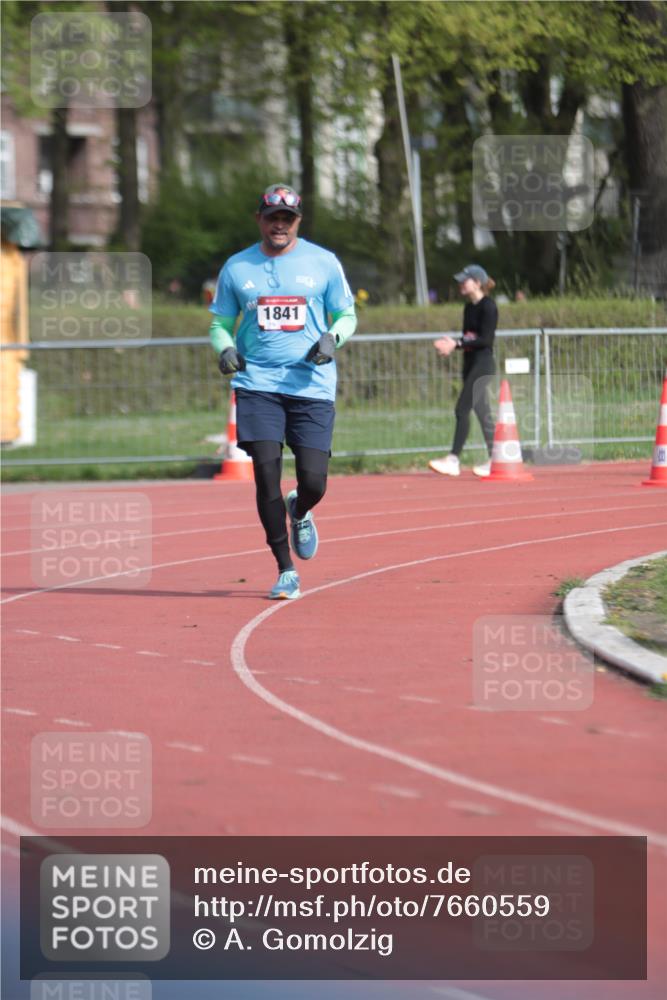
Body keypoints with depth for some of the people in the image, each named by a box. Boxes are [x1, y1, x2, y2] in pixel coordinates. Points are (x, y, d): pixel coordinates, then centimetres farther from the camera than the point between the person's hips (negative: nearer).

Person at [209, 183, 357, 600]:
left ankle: (299, 512, 33)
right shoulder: (237, 268, 8)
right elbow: (221, 323, 16)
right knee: (267, 475, -11)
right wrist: (225, 349, -6)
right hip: (258, 385, 0)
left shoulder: (323, 263, 5)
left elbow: (347, 315, 12)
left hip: (312, 387, 0)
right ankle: (286, 571, 1)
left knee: (313, 482, -6)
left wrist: (332, 337, -10)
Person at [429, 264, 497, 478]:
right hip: (470, 363, 9)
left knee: (462, 409, -14)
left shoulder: (488, 307, -12)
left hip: (483, 364, -9)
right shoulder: (469, 307, 15)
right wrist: (451, 343, 0)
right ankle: (494, 459, 14)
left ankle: (453, 460, -16)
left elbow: (485, 339, -18)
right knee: (482, 412, 10)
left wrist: (456, 344, -21)